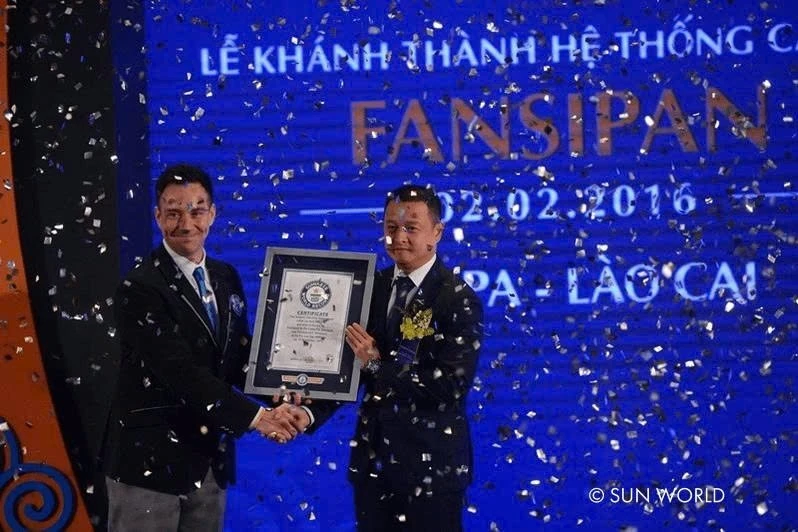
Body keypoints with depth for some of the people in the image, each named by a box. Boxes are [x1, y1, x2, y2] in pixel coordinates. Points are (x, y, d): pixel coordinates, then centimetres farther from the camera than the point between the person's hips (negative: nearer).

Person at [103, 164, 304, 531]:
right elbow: (181, 372, -20)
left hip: (209, 459, 7)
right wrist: (253, 416, -21)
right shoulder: (140, 289, -14)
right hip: (150, 460, -7)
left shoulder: (226, 278, 10)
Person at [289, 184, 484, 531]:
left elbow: (452, 384, -18)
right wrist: (309, 414, -11)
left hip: (431, 464, -5)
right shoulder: (370, 288, 6)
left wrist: (378, 365, -19)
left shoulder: (458, 300, -11)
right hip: (374, 460, 5)